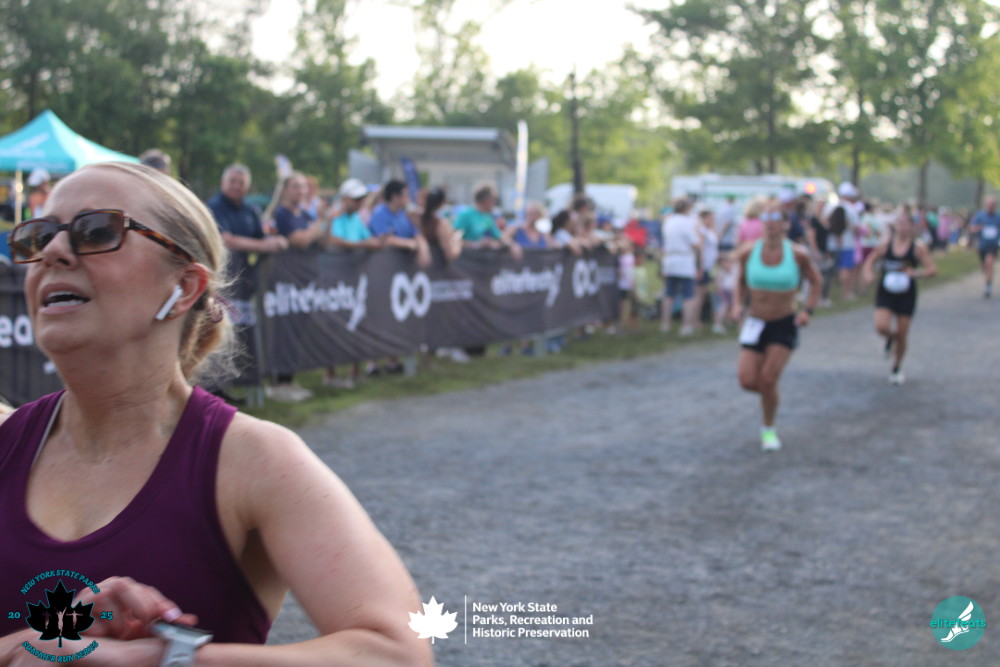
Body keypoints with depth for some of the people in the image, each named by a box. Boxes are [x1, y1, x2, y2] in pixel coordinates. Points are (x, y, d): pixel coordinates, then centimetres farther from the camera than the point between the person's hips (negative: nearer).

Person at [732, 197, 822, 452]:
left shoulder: (798, 254, -12)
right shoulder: (747, 252, -7)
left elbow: (816, 281, 4)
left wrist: (808, 310, -7)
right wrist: (737, 304, -6)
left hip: (785, 324, -2)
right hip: (755, 323, 2)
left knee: (768, 380, -11)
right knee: (747, 381, -7)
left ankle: (769, 430, 14)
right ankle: (770, 392, 31)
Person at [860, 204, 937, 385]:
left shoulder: (918, 247, -8)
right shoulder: (886, 244, -3)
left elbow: (932, 268, -9)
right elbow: (870, 260, 9)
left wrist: (915, 273, -27)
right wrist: (867, 273, -13)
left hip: (906, 294, -1)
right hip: (885, 293, 1)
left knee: (902, 335, 6)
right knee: (881, 327, -20)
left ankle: (897, 368, 30)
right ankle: (891, 337, 20)